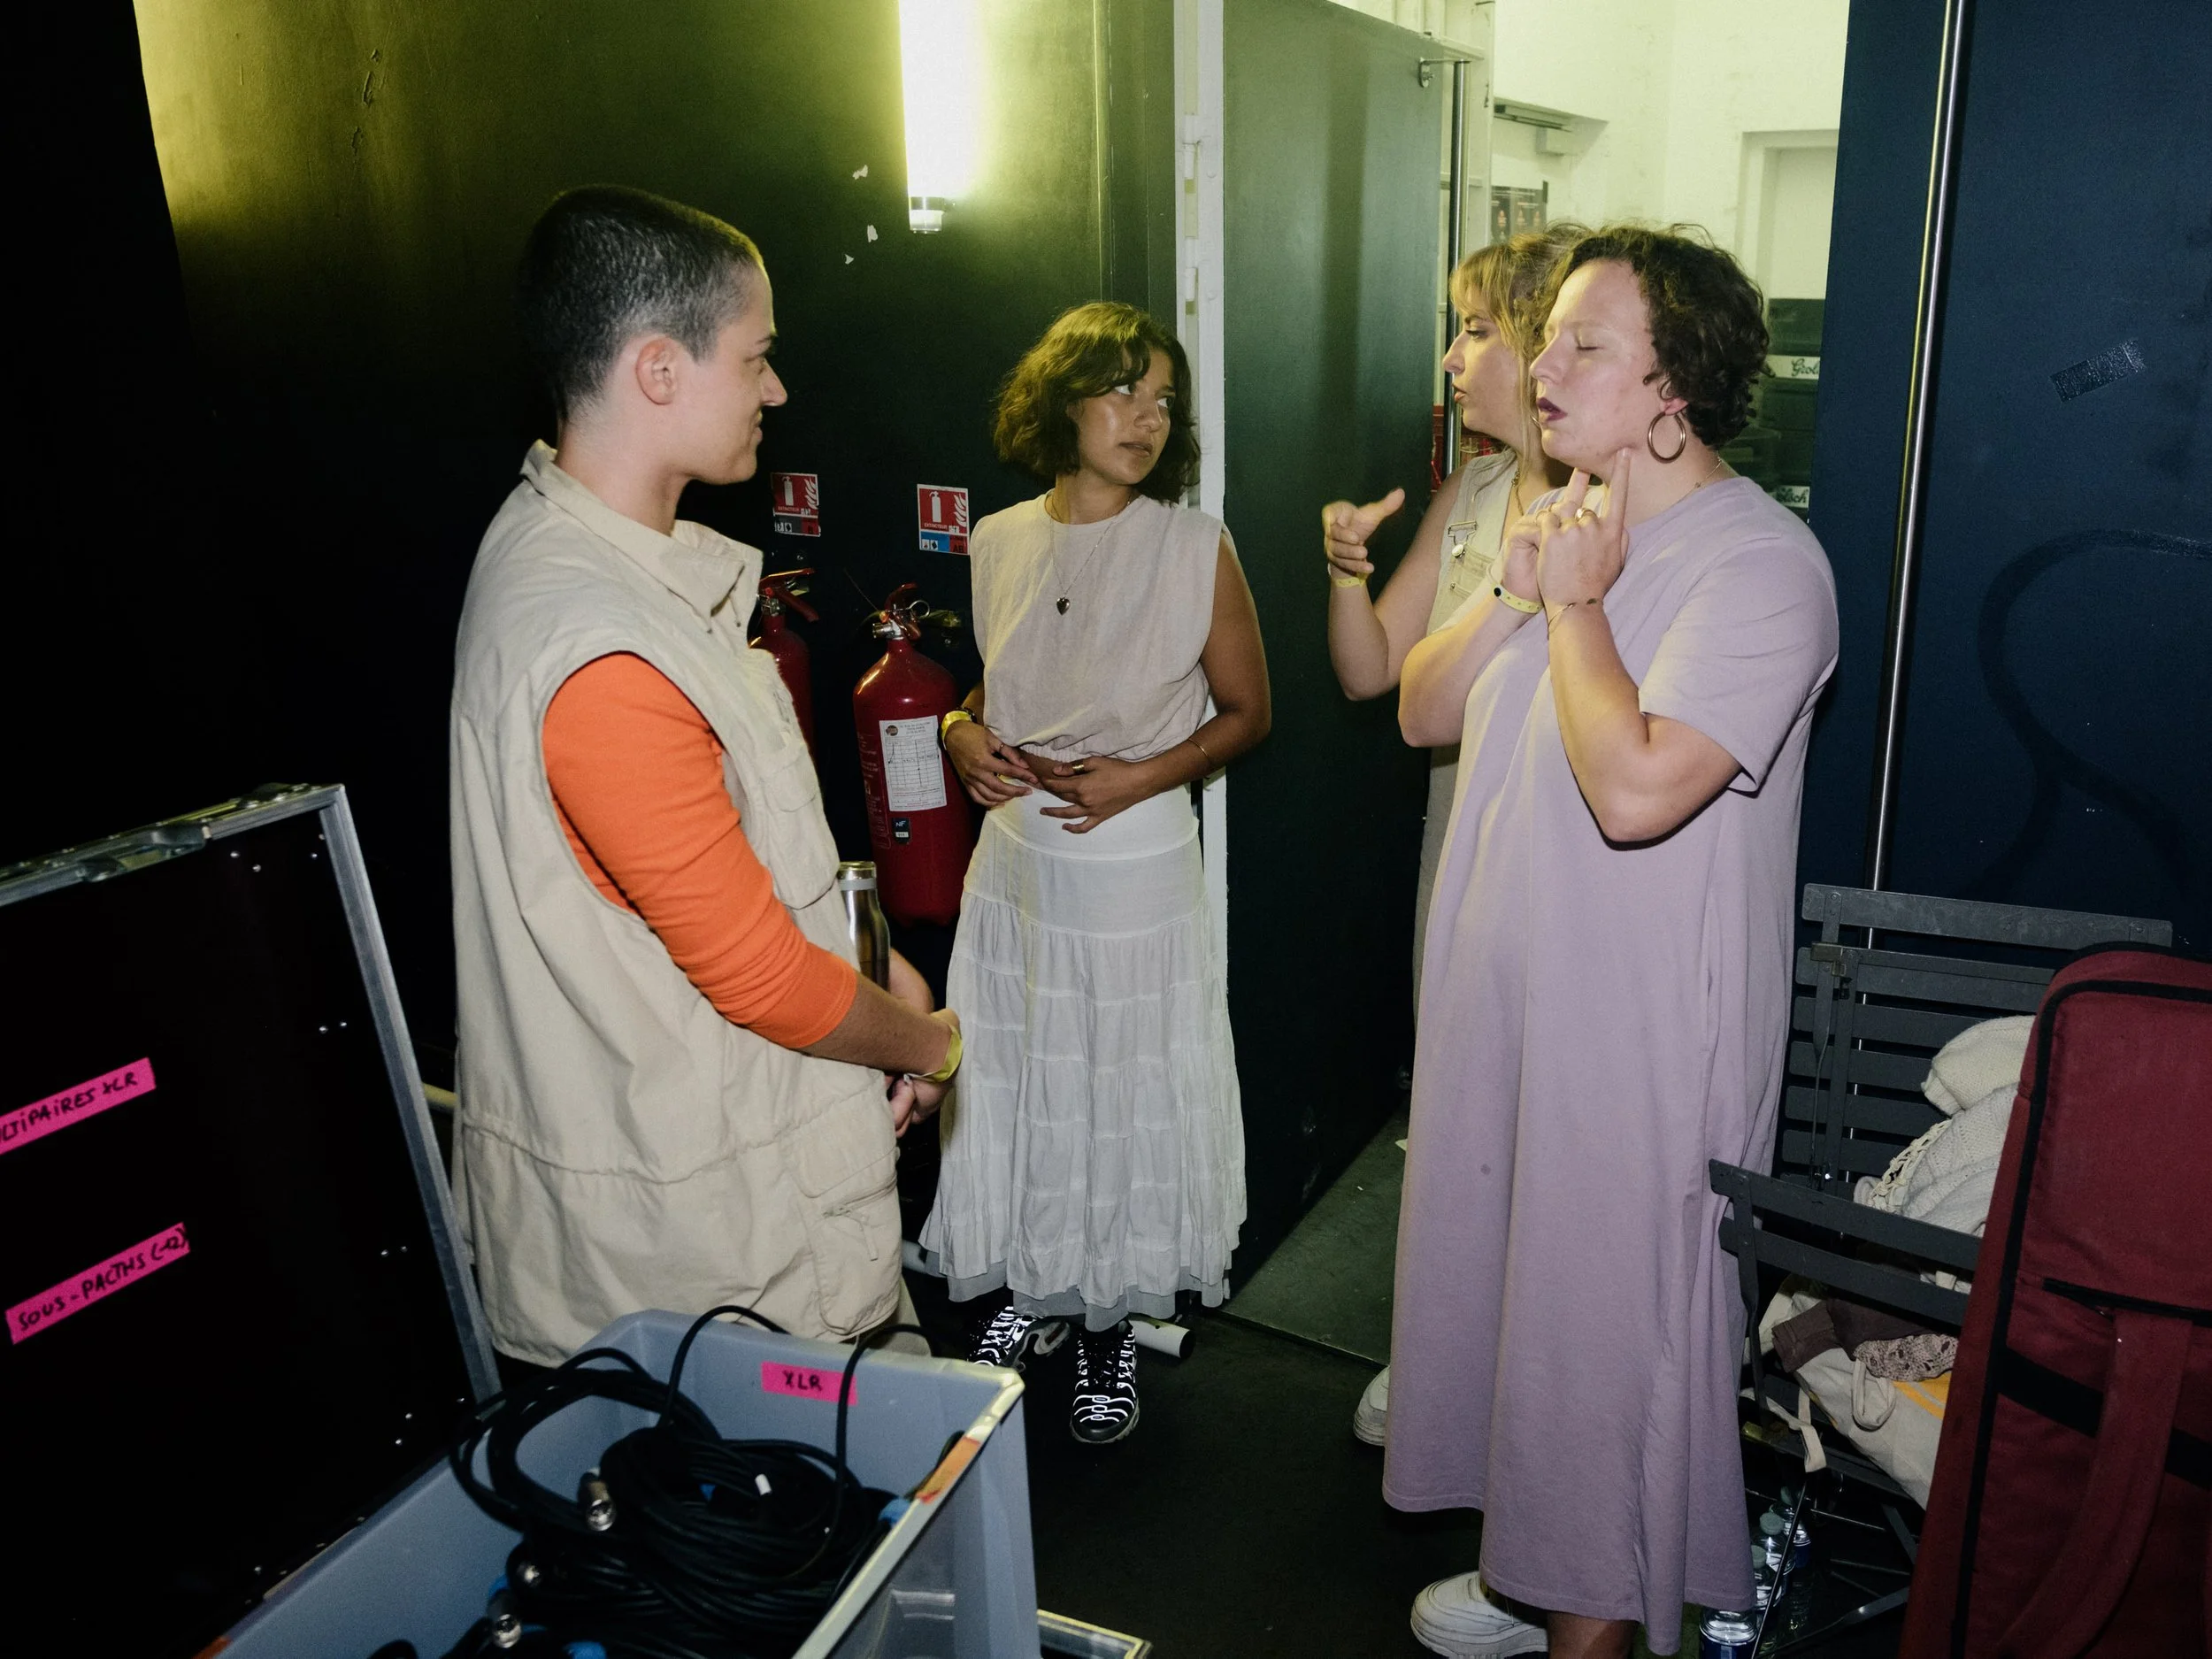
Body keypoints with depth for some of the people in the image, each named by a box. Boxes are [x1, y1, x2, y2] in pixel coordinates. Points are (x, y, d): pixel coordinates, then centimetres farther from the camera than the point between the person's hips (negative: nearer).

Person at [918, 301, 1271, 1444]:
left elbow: (1246, 712, -2)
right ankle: (1036, 1288, 39)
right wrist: (965, 735, -3)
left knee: (1125, 1098, 7)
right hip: (1014, 861, 4)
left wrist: (1143, 775, -16)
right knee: (1014, 1090, 14)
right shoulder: (1000, 544, 3)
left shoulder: (1195, 547, -8)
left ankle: (1110, 1321, 31)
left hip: (1137, 868, -3)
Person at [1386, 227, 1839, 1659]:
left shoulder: (1763, 562, -17)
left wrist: (1578, 604, -17)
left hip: (1642, 1037, -8)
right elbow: (1421, 710, 9)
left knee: (1609, 1321, 7)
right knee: (1508, 1284, 20)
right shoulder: (1566, 523, 10)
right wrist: (1513, 599, -7)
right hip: (1506, 1002, 8)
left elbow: (1636, 789, -30)